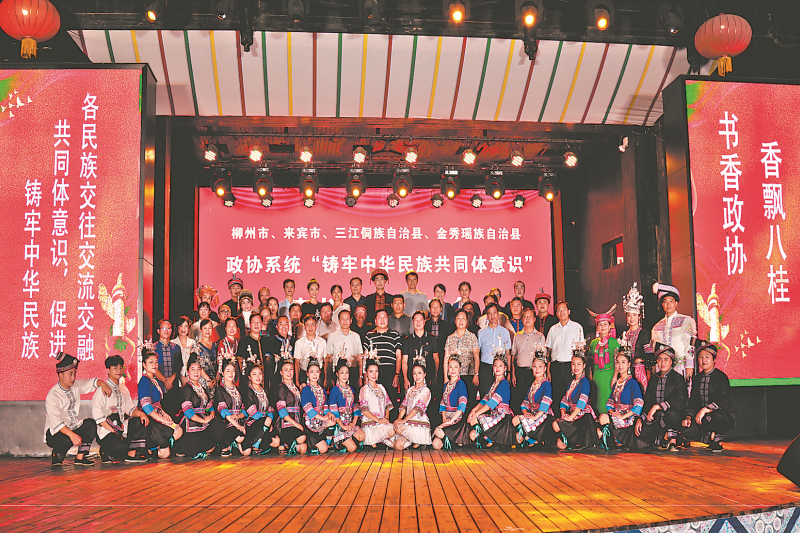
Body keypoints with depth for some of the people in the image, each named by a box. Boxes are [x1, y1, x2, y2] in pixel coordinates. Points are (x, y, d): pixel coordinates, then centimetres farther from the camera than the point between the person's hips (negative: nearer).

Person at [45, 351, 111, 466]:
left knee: (90, 423, -19)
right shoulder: (52, 396, -20)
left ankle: (80, 457, -15)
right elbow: (56, 422, -29)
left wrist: (102, 384, -8)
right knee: (67, 440, -36)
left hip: (73, 427, 6)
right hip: (55, 433, -6)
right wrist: (72, 435, -41)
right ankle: (56, 454, -1)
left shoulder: (76, 386, 2)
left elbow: (92, 382, 17)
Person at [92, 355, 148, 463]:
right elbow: (97, 415, -13)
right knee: (120, 446, -34)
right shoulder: (102, 389, -5)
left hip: (122, 428, 8)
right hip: (105, 431, -8)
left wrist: (140, 413, -7)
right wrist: (112, 430, -19)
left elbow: (130, 409, 16)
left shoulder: (124, 389, 19)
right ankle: (106, 451, -1)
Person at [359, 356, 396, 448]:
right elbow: (364, 410, -9)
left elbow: (387, 406, 18)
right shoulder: (364, 390, -1)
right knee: (391, 431, -27)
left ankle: (379, 439, -2)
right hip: (370, 423, -5)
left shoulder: (381, 388, 18)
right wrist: (378, 420, -16)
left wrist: (386, 418, -1)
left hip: (382, 422, 6)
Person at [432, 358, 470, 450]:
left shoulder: (461, 383, -6)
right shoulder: (446, 385, 16)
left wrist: (451, 420, -21)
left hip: (458, 417, -6)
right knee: (436, 445, -15)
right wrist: (444, 418, -1)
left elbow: (462, 404, -16)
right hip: (447, 418, 6)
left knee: (438, 431, -31)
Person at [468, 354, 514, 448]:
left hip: (502, 418, -8)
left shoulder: (504, 383, -9)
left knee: (474, 420, -26)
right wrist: (474, 409, -8)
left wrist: (476, 414, -21)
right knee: (472, 435, -10)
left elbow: (493, 402, -19)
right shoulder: (493, 384, 19)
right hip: (493, 415, 8)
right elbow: (484, 400, 11)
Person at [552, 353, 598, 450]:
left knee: (556, 425, -27)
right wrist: (563, 414, -4)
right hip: (572, 413, 7)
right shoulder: (572, 382, 18)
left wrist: (571, 417, -24)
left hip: (583, 415, -7)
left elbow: (582, 402, -18)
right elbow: (565, 400, 14)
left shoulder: (584, 381, -7)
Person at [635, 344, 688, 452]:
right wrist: (640, 419, 1)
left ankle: (673, 441, -18)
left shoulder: (678, 378, -2)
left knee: (671, 412, -39)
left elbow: (679, 402, -16)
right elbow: (647, 402, 15)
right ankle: (663, 438, 12)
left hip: (673, 417, -4)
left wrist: (657, 406, -24)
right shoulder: (653, 379, 14)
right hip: (655, 419, 4)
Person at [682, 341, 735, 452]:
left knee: (709, 418, -41)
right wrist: (688, 417, -6)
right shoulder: (696, 378, 14)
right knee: (687, 432, -24)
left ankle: (717, 440, -9)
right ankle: (712, 438, 4)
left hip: (724, 416, -5)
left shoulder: (721, 377, -5)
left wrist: (705, 410, -28)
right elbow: (693, 402, 13)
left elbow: (724, 402, -15)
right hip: (701, 416, 5)